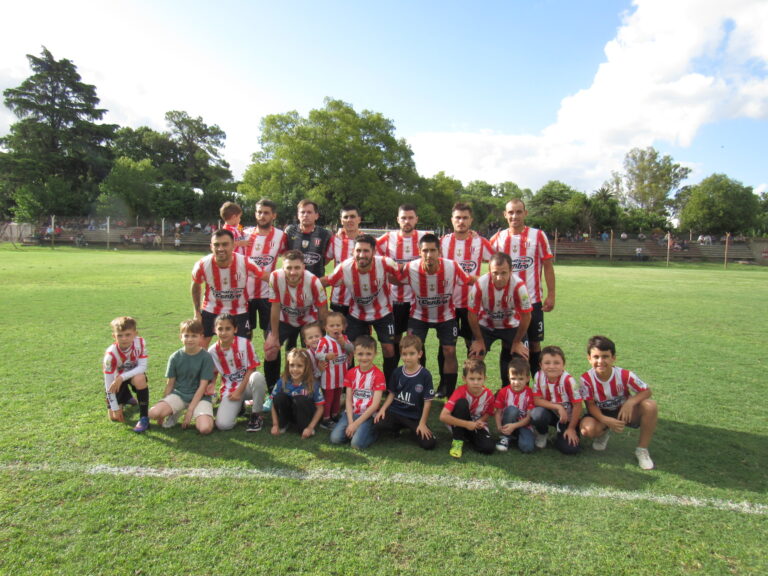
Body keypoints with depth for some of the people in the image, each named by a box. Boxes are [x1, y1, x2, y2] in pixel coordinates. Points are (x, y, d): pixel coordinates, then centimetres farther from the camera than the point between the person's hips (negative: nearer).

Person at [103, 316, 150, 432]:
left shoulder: (140, 343, -28)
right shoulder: (111, 354, -30)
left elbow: (143, 367, -27)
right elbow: (109, 383, -23)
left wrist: (122, 377, -38)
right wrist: (115, 408, -20)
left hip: (134, 374, 0)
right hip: (116, 379, 0)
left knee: (140, 378, -38)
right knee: (114, 417, -2)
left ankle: (144, 417, -24)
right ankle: (127, 398, 32)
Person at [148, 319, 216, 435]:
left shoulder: (206, 357, -9)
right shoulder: (175, 357, -1)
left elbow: (202, 386, -10)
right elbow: (170, 384, 5)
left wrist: (189, 411, -14)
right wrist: (165, 408, 5)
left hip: (199, 397, -2)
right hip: (178, 394, 3)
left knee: (205, 428, -27)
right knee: (153, 413, -26)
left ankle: (195, 415, 6)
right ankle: (174, 413, 6)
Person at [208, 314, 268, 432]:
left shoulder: (245, 343, -12)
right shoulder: (212, 351, -3)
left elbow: (251, 369, -10)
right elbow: (214, 374, 11)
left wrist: (239, 391, -14)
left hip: (247, 385, -2)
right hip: (229, 390, 2)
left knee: (258, 377, -40)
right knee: (222, 424, -23)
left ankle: (255, 416, -15)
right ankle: (238, 406, 15)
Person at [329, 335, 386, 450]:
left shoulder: (378, 375, -9)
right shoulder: (351, 373, 5)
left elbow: (375, 404, -12)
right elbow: (348, 399, 2)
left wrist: (356, 423, -14)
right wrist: (350, 422, -12)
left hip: (368, 415, -4)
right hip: (351, 413, 4)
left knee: (357, 443, -24)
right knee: (335, 438, -17)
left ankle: (371, 433, 5)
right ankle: (352, 430, 9)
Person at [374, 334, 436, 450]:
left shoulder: (425, 375, -10)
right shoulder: (397, 372, 1)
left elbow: (427, 401, -7)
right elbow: (392, 393, 8)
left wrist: (422, 423, -8)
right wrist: (383, 409, -7)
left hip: (415, 417, -2)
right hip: (395, 412, 2)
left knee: (429, 443, -19)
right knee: (378, 424, -27)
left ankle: (414, 430, 12)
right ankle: (397, 428, 6)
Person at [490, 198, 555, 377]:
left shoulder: (538, 236, -1)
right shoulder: (498, 238, 4)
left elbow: (548, 266, 0)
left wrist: (551, 295, -5)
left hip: (532, 300, -1)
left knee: (535, 343, 7)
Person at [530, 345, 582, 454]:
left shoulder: (568, 380, -26)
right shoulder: (539, 376, -18)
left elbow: (578, 405, -18)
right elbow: (537, 400, -14)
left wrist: (571, 428, -11)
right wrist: (558, 407, -26)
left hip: (568, 417, -1)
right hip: (551, 413, 1)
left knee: (570, 448, -19)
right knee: (537, 414, -33)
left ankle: (560, 436, 17)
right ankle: (541, 434, 2)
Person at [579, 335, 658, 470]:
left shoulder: (625, 375, -22)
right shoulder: (586, 379, -22)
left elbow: (646, 391, -11)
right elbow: (590, 405, -14)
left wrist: (630, 402, -32)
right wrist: (606, 420, -32)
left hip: (624, 411, 1)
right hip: (602, 414, -1)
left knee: (650, 405, -28)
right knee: (587, 429, -33)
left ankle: (642, 450, -8)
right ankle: (604, 432, 11)